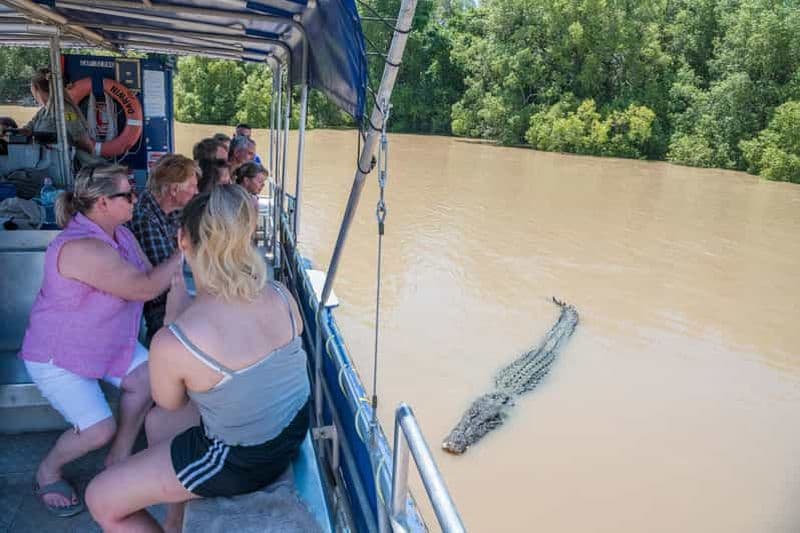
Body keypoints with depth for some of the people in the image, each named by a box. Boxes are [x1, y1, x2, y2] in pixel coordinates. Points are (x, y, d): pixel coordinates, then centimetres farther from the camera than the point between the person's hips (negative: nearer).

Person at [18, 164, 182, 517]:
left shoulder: (120, 234, -3)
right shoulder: (81, 248, -33)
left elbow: (151, 276, -1)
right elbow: (144, 288, -34)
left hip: (104, 339, 8)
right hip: (55, 355, -8)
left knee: (147, 377, -10)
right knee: (99, 430, -14)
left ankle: (118, 459, 11)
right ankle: (47, 472, 19)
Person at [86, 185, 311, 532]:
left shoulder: (171, 342, -28)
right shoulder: (281, 296, -13)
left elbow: (170, 402, -5)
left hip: (243, 461, -7)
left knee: (101, 500, 13)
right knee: (157, 422, 29)